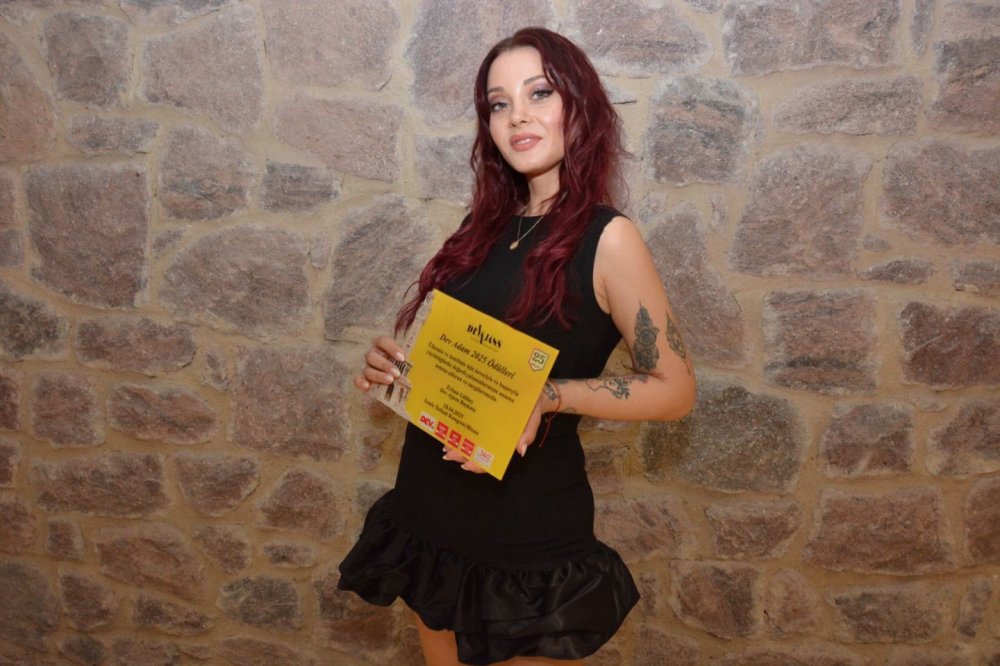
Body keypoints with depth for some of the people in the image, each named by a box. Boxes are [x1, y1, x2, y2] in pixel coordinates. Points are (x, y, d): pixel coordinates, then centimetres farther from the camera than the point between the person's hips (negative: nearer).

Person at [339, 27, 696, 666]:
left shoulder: (607, 238, -12)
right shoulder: (485, 226, 5)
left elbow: (675, 388, -12)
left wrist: (549, 397, -25)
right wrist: (393, 361, -5)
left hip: (528, 533, -6)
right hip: (431, 514, 6)